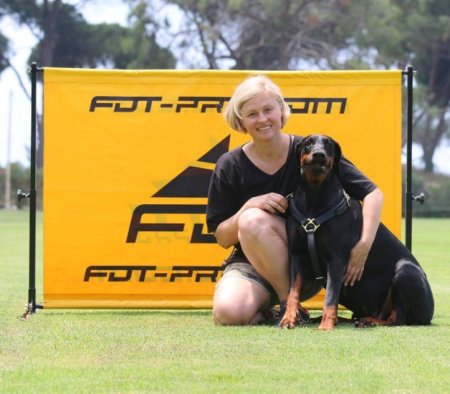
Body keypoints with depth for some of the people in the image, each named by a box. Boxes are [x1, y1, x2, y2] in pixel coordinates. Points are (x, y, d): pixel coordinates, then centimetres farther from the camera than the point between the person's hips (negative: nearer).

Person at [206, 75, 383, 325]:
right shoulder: (230, 166, -2)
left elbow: (373, 193, -8)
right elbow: (222, 238, 0)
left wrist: (365, 244, -23)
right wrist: (249, 207, -19)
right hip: (250, 264, 1)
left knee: (253, 220, -31)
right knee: (228, 314, -32)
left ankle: (291, 303, -15)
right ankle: (266, 309, 1)